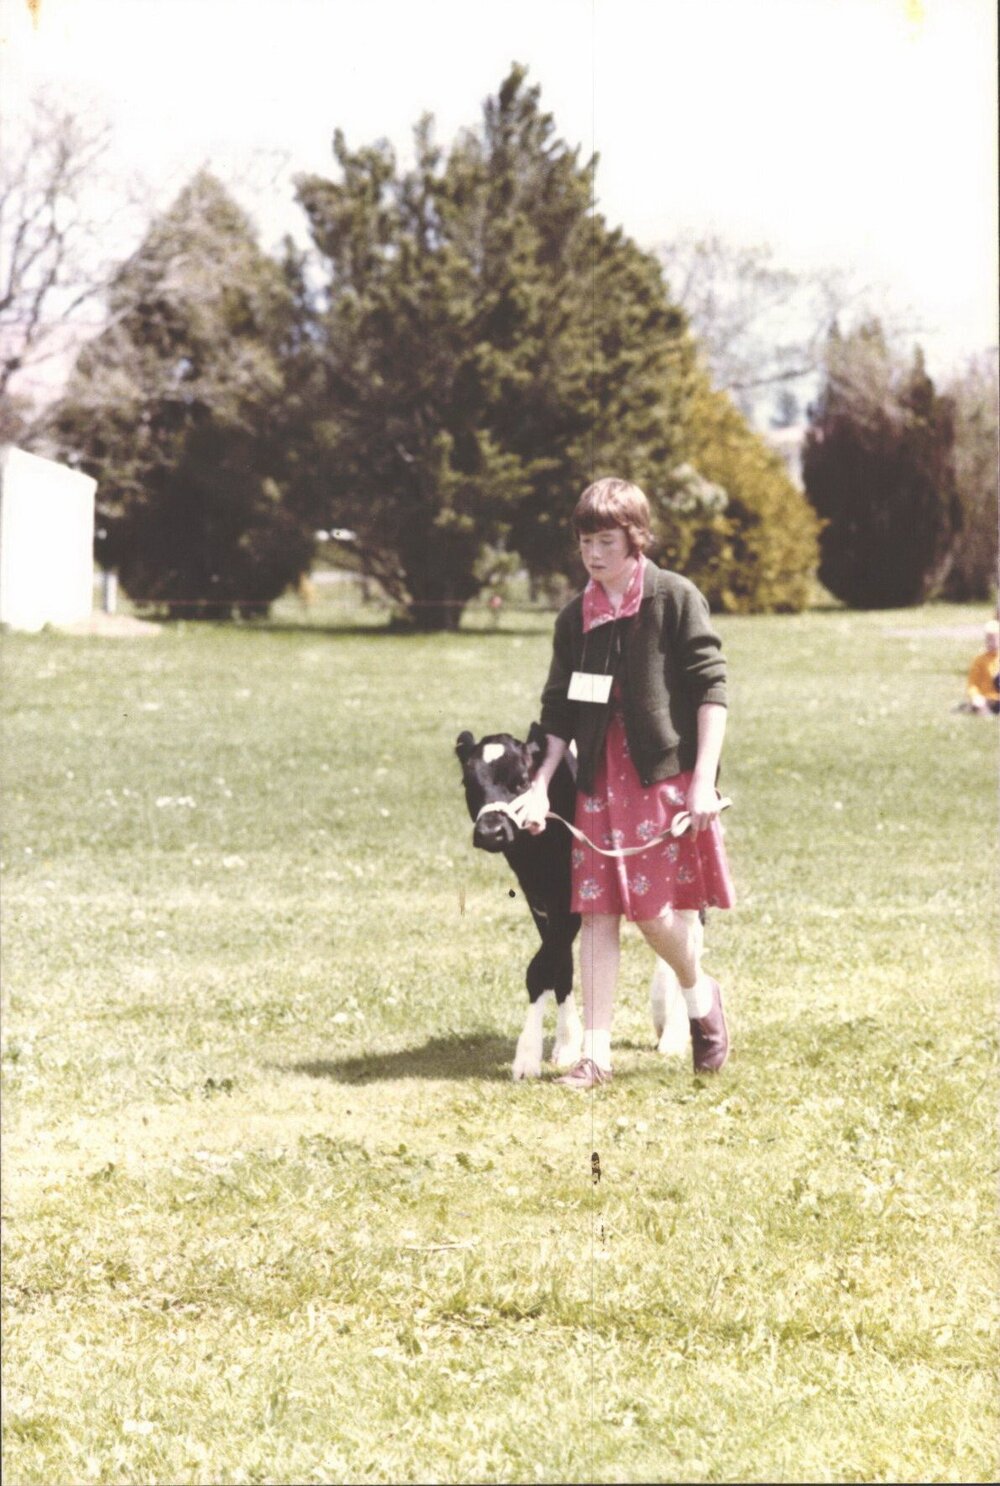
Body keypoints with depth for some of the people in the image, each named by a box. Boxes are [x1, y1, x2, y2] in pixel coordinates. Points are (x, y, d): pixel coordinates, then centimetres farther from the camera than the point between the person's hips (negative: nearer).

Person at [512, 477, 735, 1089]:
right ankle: (596, 1051, 4)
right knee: (599, 911, 1)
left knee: (659, 909, -5)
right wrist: (540, 785, 6)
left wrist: (704, 780, -13)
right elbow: (560, 711, 15)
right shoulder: (575, 618, 10)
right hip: (601, 779, 5)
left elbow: (711, 688, -7)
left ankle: (700, 994, 26)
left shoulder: (675, 598, -5)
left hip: (666, 773, -4)